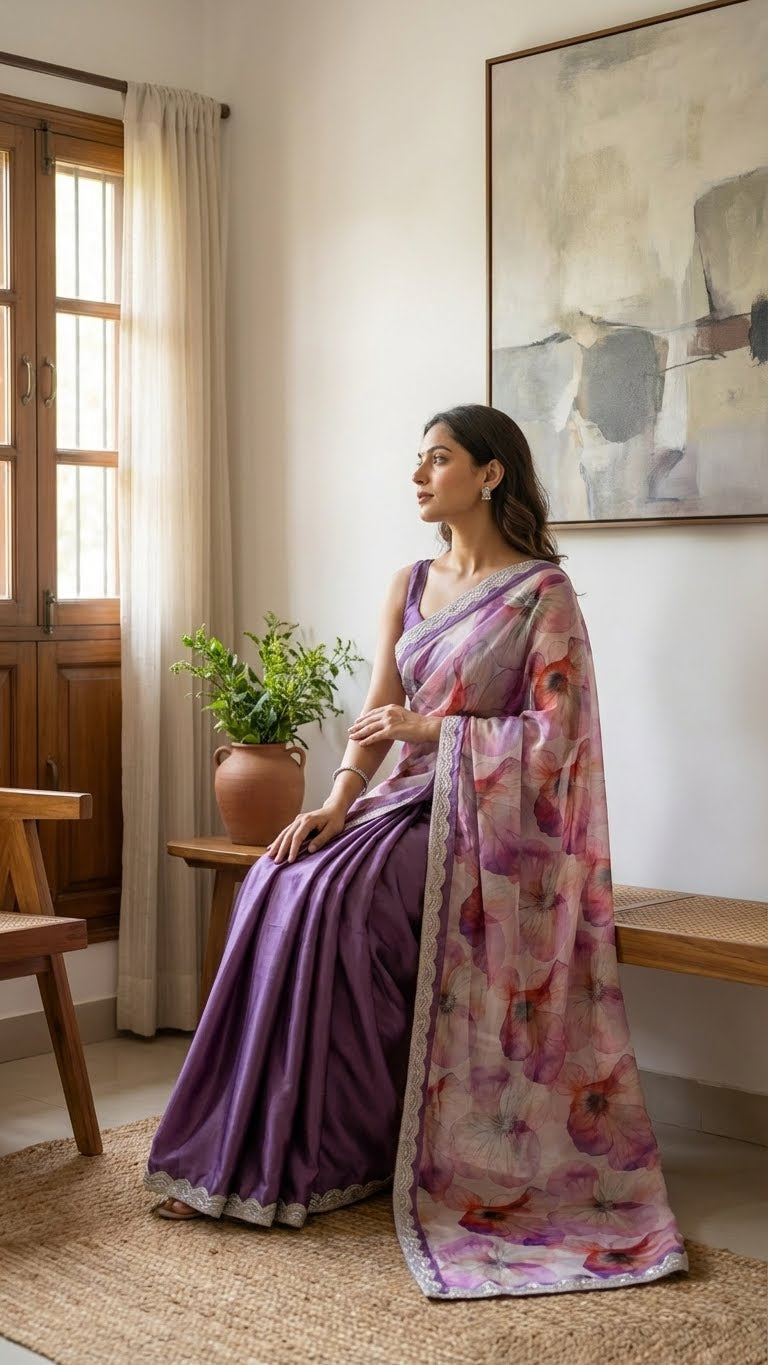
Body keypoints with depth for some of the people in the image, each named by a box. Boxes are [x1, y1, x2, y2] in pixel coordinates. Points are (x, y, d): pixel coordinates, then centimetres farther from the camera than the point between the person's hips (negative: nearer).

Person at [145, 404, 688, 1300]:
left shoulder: (542, 593, -5)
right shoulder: (411, 586, 14)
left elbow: (554, 737, -11)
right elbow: (376, 716, 7)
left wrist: (432, 729, -13)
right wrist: (336, 803, -11)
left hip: (489, 821, -6)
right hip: (411, 804, 6)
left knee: (331, 896, -30)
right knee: (281, 883, -22)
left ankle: (316, 1155, -20)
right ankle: (254, 1151, -17)